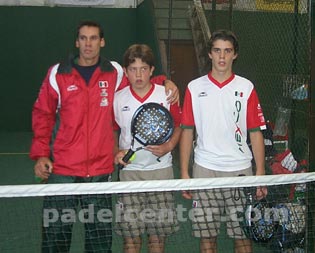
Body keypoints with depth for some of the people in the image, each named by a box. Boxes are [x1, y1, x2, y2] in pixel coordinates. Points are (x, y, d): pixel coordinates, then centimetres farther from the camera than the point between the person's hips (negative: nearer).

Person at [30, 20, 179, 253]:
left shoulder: (115, 73, 6)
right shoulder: (57, 74, 2)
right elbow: (43, 115, 7)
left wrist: (166, 83, 5)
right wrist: (40, 154, -1)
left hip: (100, 170, 1)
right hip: (61, 170, -1)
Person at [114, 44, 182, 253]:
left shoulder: (167, 95, -1)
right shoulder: (118, 99, 2)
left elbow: (179, 126, 9)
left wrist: (168, 146, -9)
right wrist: (116, 153, -5)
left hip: (161, 170, 0)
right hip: (129, 172, 1)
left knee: (158, 235, 4)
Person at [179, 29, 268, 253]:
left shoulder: (246, 88, 4)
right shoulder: (194, 88, 6)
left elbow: (256, 133, 3)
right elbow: (187, 131, 7)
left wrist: (260, 175, -2)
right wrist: (184, 173, 2)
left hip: (240, 170, 0)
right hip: (204, 170, 1)